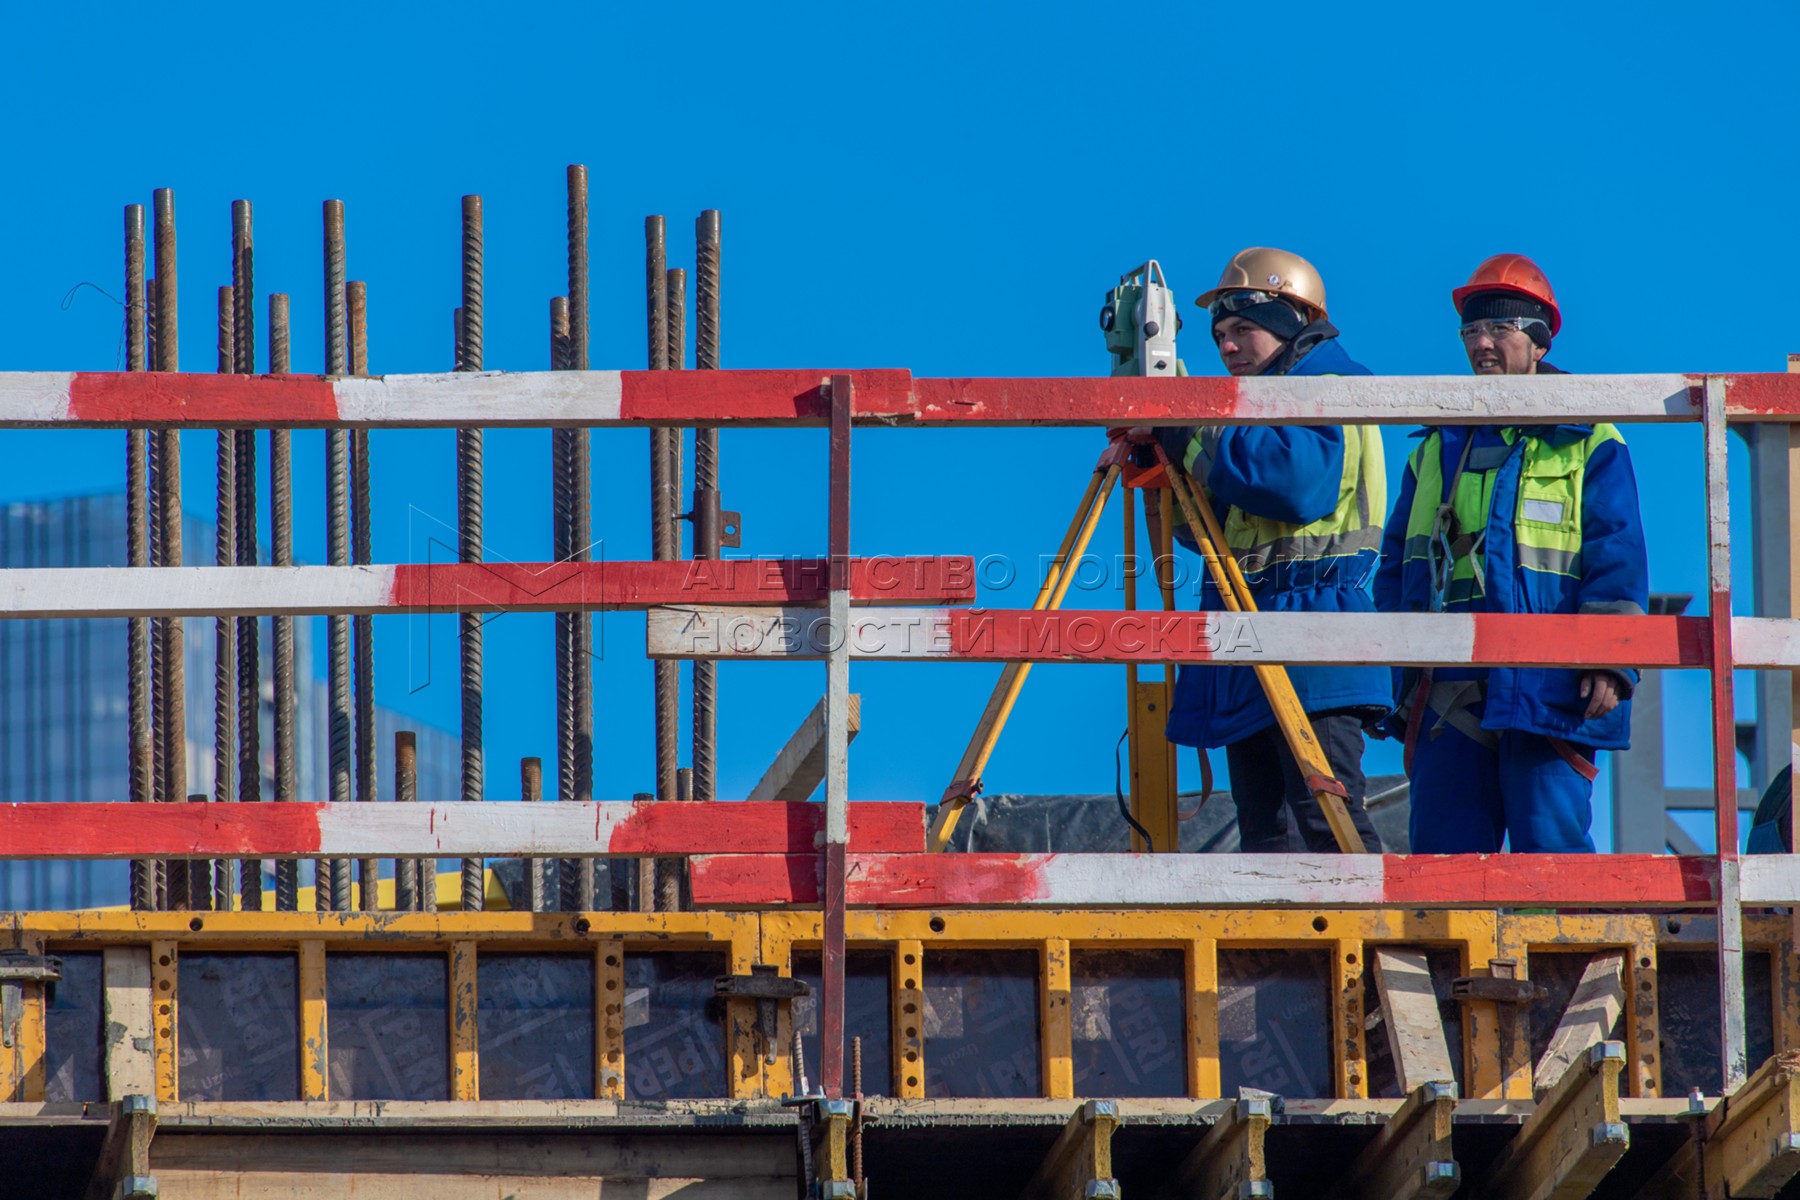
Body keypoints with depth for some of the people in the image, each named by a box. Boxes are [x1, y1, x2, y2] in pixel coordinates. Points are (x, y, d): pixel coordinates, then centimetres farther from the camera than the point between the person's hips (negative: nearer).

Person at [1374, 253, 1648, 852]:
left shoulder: (1588, 443, 8)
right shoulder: (1437, 449, 22)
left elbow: (1617, 557, -1)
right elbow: (1396, 565, 24)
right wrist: (1401, 666, 15)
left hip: (1547, 691, -5)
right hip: (1449, 696, 5)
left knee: (1548, 842, -12)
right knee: (1442, 849, 0)